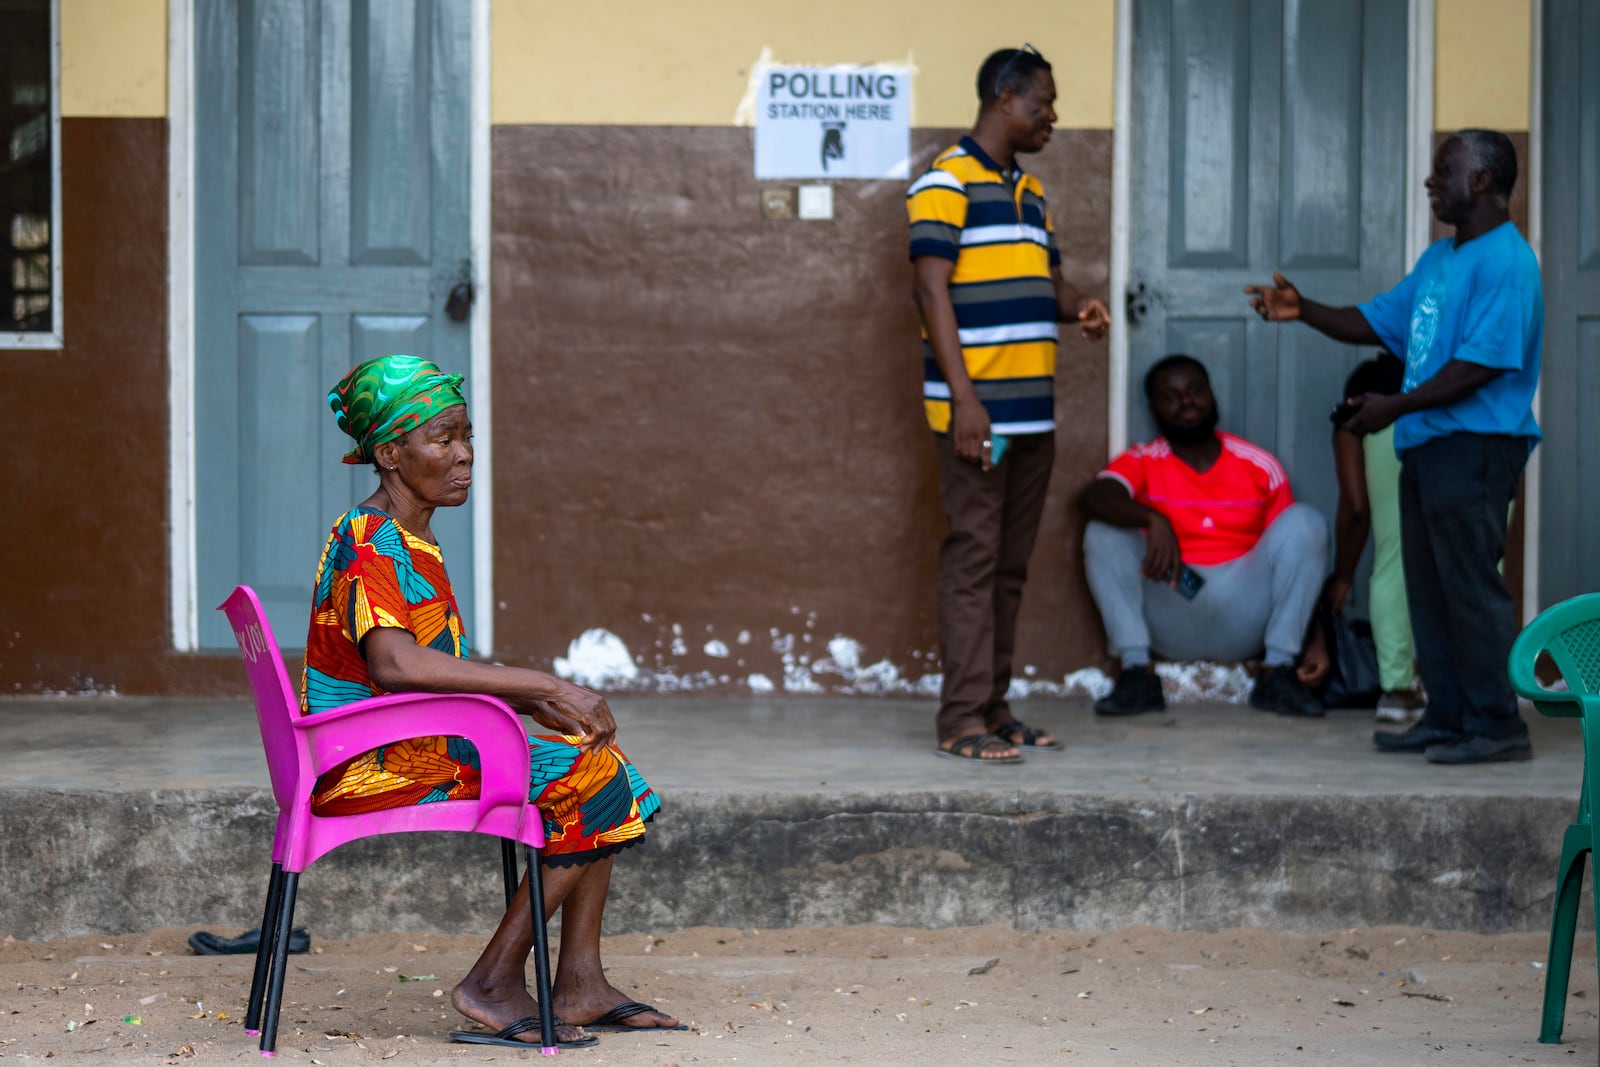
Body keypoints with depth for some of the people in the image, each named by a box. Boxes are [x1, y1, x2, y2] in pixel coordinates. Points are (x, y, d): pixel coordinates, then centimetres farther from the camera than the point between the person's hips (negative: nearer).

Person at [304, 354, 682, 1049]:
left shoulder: (411, 541, 16)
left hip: (416, 748, 10)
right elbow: (394, 663, -32)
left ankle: (579, 984, 6)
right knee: (592, 775, -14)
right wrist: (547, 688, -30)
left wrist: (536, 702, 2)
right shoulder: (371, 541, -16)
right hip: (369, 766, -10)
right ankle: (494, 983, -10)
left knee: (594, 761, 10)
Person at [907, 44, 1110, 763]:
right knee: (974, 555, -8)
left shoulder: (1028, 192, 20)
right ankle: (962, 719, -7)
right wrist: (963, 396, -20)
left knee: (1011, 563, 10)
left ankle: (993, 707, 15)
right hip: (978, 409, -8)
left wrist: (1080, 309, 2)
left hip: (1033, 410, 8)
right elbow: (932, 288, -13)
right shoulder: (948, 182, -7)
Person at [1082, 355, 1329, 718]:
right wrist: (1153, 519, -39)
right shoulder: (1143, 462, 4)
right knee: (1103, 531, -19)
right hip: (1167, 617, -1)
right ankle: (1136, 672, -23)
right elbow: (1095, 497, -18)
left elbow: (1297, 553, 7)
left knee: (1306, 520, -17)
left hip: (1243, 618, 1)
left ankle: (1278, 673, -19)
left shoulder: (1261, 467, 8)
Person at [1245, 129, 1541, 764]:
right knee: (1429, 587, 11)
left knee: (1470, 582, -10)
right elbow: (1379, 323, 24)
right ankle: (1448, 718, 17)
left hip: (1475, 445, -10)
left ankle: (1496, 726, -6)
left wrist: (1396, 407, -20)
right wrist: (1304, 311, 10)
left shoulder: (1505, 262, -13)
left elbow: (1482, 363, -21)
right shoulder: (1439, 259, 19)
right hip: (1428, 447, 10)